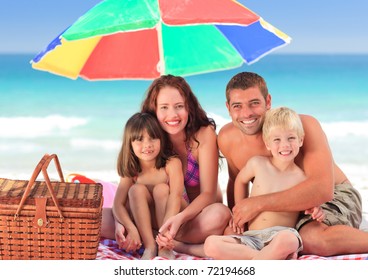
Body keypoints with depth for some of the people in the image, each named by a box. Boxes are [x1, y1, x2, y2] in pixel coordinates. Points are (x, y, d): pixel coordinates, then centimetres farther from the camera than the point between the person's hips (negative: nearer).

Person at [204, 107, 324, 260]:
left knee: (286, 240, -42)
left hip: (283, 233, -4)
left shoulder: (302, 178, 3)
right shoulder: (257, 163, 6)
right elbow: (241, 181, 26)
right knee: (210, 244, -23)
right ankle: (276, 257, -21)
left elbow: (308, 205, 17)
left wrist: (315, 211, -5)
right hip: (251, 237, 4)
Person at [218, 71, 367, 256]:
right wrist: (235, 218, -5)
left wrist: (258, 203, -36)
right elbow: (236, 181, 14)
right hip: (287, 208, 7)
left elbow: (323, 189, -35)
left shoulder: (304, 126, -23)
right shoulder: (227, 138, -7)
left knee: (313, 238, -39)